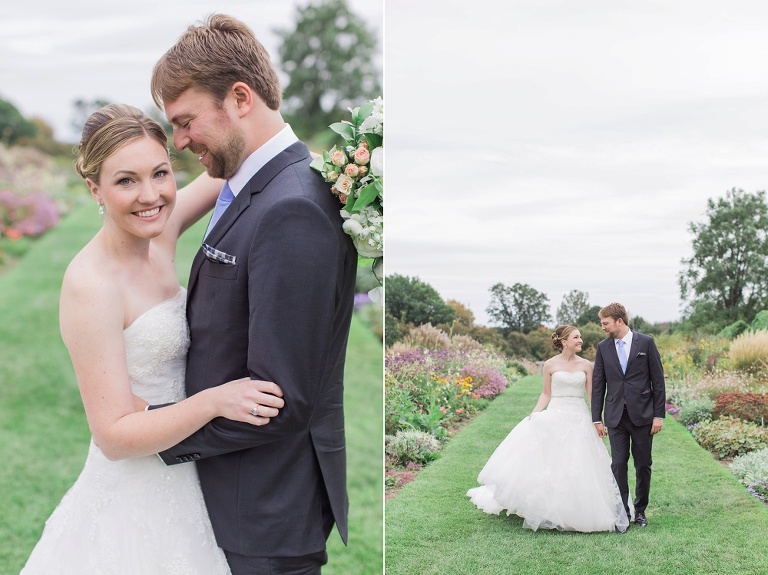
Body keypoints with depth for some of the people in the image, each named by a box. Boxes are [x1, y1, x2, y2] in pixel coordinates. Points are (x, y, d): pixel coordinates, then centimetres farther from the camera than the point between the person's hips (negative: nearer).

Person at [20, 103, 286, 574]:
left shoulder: (159, 234, -3)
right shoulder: (91, 284, -23)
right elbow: (115, 436, -23)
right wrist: (214, 401, -34)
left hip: (180, 478, 7)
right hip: (136, 503, -7)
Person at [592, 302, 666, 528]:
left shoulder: (646, 342, -1)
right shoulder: (603, 347, 5)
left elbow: (658, 380, -1)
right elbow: (598, 385, 7)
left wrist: (659, 415, -5)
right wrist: (597, 418, 3)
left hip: (642, 415, -1)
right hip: (615, 416, 2)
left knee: (643, 465, 6)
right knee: (618, 464, -2)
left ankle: (640, 511, 20)